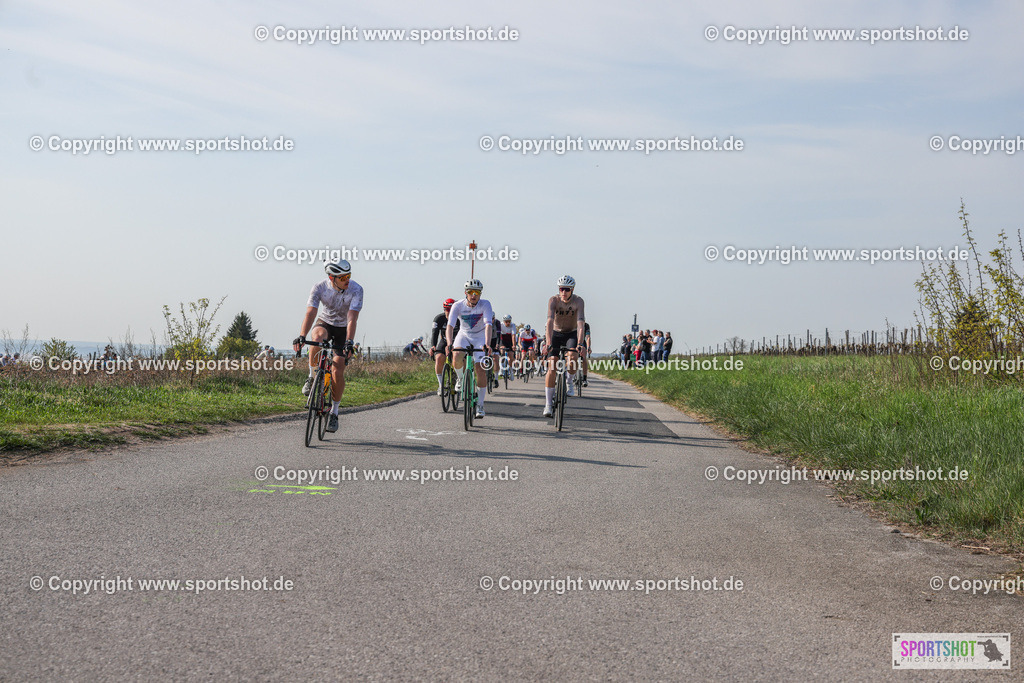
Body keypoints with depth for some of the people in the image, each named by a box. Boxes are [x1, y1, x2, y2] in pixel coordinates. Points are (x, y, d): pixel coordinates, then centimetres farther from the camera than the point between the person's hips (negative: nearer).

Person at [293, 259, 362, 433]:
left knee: (337, 371, -13)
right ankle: (312, 377, -16)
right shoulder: (319, 287, -22)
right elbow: (310, 313, -30)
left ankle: (334, 412, 6)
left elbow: (352, 319, -33)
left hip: (344, 329, -1)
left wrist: (349, 343, -46)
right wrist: (301, 337, -44)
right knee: (317, 338, -38)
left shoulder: (356, 290, -26)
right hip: (325, 323, 1)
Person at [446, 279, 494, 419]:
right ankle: (461, 378, 5)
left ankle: (480, 405, -3)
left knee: (481, 369, -14)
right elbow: (450, 326, -28)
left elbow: (488, 325, -35)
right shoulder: (458, 306, -19)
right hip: (464, 335, 1)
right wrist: (449, 343, -46)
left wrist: (487, 344, -51)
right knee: (457, 359, -30)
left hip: (480, 337, -1)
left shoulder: (485, 305, -23)